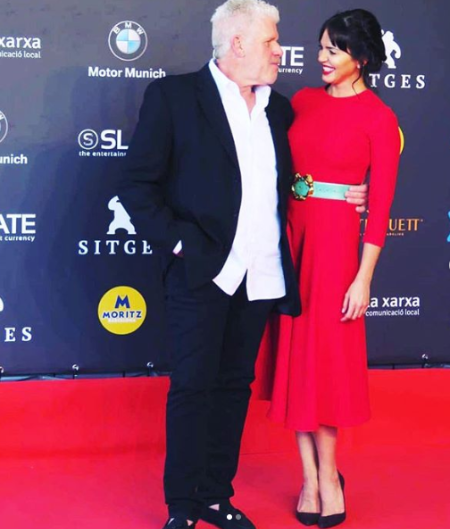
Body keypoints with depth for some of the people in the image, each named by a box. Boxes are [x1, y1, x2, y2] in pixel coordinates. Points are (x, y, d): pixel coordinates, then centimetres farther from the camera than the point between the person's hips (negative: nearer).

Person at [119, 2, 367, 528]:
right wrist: (177, 242, -12)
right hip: (201, 271, -5)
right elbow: (137, 185, -5)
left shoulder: (279, 109, 13)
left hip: (260, 278, 5)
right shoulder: (173, 96, -3)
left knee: (234, 386, 12)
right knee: (192, 387, 1)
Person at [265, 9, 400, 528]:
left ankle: (327, 472, 22)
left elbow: (380, 203, -8)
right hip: (289, 232, 5)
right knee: (294, 350, 7)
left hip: (335, 238, -5)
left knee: (325, 353, 3)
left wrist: (363, 277, -11)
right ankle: (311, 476, 18)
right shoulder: (302, 101, 8)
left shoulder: (378, 118, -6)